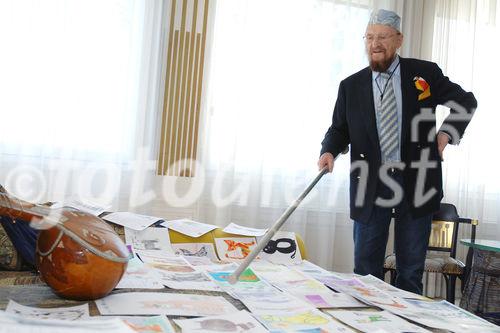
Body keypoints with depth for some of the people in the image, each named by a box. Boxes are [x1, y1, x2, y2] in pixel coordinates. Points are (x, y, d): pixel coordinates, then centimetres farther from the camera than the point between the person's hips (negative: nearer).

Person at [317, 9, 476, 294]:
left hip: (416, 183, 0)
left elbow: (466, 102, 14)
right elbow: (339, 129, 11)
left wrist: (448, 132, -1)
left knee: (411, 270, 10)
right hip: (371, 185, 1)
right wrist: (329, 151, -10)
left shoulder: (426, 73, 3)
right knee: (366, 268, 7)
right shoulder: (351, 86, 6)